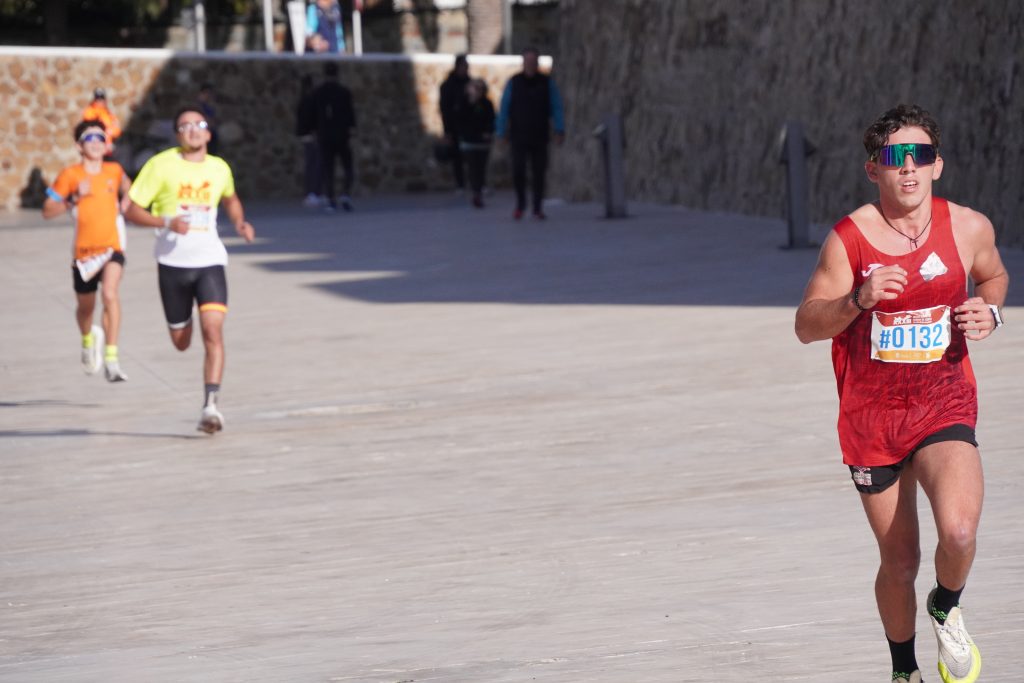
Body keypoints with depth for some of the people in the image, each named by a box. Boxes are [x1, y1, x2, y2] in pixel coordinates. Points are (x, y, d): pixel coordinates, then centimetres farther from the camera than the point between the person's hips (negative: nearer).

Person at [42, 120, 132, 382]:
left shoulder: (114, 171, 4)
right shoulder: (70, 175, -4)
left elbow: (126, 184, 29)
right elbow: (47, 211, -5)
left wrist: (125, 201, 8)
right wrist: (74, 198, -18)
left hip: (112, 247, 0)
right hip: (84, 251, 0)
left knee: (110, 294, -26)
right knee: (86, 307, 16)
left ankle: (111, 358, -24)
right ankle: (88, 338, 52)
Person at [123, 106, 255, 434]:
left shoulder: (220, 168, 6)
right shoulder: (161, 165, -5)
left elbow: (231, 199, 29)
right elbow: (132, 210, -6)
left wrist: (240, 222, 10)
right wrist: (167, 223, -21)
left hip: (210, 262, 1)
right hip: (173, 262, -1)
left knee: (213, 331, -18)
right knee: (181, 342, 10)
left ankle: (210, 406, -21)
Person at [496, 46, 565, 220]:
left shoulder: (547, 83, 3)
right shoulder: (513, 83, 2)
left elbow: (556, 108, 1)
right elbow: (504, 109, 4)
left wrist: (560, 130, -9)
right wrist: (502, 132, 0)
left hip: (540, 137, 1)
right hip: (519, 137, -1)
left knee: (539, 173, 1)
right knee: (518, 171, -11)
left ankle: (537, 208, 11)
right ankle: (520, 204, 10)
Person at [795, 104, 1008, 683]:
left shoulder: (969, 228, -4)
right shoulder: (850, 238, -9)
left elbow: (994, 276, 19)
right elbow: (807, 325, -6)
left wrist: (990, 311, -4)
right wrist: (858, 300, -25)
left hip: (945, 406, 0)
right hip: (871, 415, 0)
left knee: (959, 532, -26)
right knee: (900, 563, 8)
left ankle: (947, 610, 9)